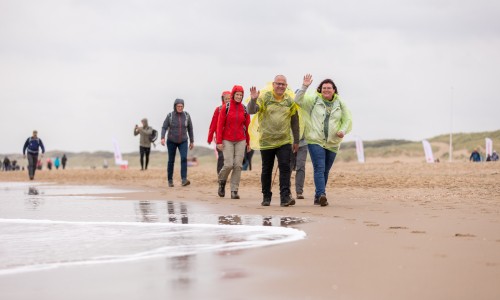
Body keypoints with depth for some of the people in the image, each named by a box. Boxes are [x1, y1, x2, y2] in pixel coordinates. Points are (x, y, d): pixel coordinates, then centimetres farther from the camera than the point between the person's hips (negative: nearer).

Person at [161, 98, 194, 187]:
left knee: (184, 158, -20)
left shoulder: (186, 115, -5)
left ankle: (184, 180, -27)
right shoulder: (170, 116, -10)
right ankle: (170, 180, 22)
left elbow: (190, 128, 4)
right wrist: (162, 138, -30)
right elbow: (164, 128, -12)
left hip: (183, 141, 1)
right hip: (171, 141, -1)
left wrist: (192, 141, 6)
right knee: (171, 161, 4)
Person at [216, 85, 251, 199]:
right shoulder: (226, 108, -2)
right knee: (228, 164, -11)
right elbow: (220, 125, -2)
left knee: (238, 165, -2)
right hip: (227, 140, -3)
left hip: (240, 140, 3)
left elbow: (247, 126, 11)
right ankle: (222, 181, 19)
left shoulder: (244, 109, 6)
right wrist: (219, 141, -8)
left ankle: (234, 191, 3)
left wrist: (248, 143, 11)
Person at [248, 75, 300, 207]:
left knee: (285, 167, -12)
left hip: (284, 141, 1)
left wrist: (296, 140, 13)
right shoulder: (264, 97, -3)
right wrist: (253, 100, -35)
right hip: (266, 141, -1)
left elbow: (294, 121, 13)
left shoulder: (290, 100, 5)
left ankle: (285, 197, -15)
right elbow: (251, 111, -15)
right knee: (266, 170, 8)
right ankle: (266, 197, 20)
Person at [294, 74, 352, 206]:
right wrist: (304, 86, -18)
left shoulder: (340, 103, 10)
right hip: (315, 141, -4)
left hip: (332, 143, 4)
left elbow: (348, 120, 13)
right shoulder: (314, 99, 3)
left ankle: (318, 197, 18)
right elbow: (298, 101, -7)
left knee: (325, 171, 9)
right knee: (319, 168, -16)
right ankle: (321, 195, -27)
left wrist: (343, 131, -6)